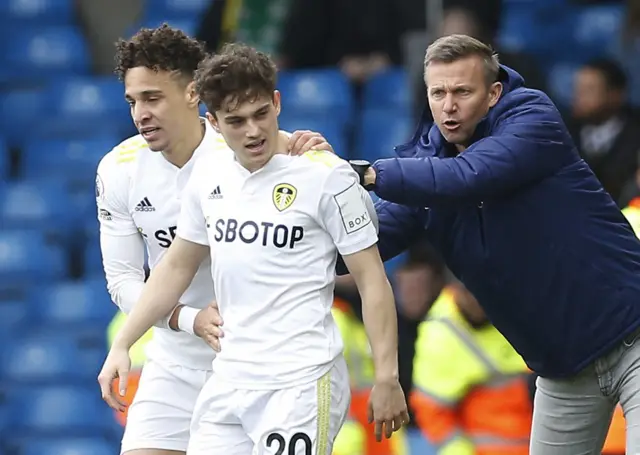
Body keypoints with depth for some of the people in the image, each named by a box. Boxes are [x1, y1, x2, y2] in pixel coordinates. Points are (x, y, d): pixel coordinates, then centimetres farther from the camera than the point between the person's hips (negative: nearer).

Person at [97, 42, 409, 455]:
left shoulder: (326, 175, -9)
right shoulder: (209, 174, 8)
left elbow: (372, 279, -7)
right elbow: (176, 268, 21)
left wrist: (387, 378, -11)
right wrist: (121, 346, 17)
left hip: (301, 385, -6)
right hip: (228, 384, 6)